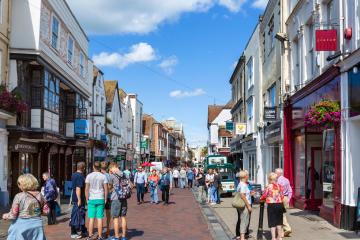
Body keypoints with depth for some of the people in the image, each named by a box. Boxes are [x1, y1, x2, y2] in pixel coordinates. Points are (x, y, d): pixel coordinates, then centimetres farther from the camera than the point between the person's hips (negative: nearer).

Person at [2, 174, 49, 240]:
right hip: (37, 225, 4)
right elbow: (46, 210, 6)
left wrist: (5, 216, 9)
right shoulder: (39, 195, -1)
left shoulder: (19, 196, -12)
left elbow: (13, 215, -10)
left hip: (21, 225, -3)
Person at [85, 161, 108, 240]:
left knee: (91, 218, 5)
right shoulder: (103, 176, -1)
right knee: (100, 218, 2)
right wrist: (105, 199, 7)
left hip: (91, 199, 0)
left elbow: (86, 189, -2)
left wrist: (87, 199, 7)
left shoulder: (89, 176, -1)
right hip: (101, 199, 0)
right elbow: (106, 189, -2)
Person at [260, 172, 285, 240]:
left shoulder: (269, 187, -10)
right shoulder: (280, 186, 2)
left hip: (271, 205, -4)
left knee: (272, 222, 2)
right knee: (279, 221, 16)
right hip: (280, 204, 5)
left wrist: (261, 199, 19)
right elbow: (282, 196, 6)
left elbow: (264, 195, 0)